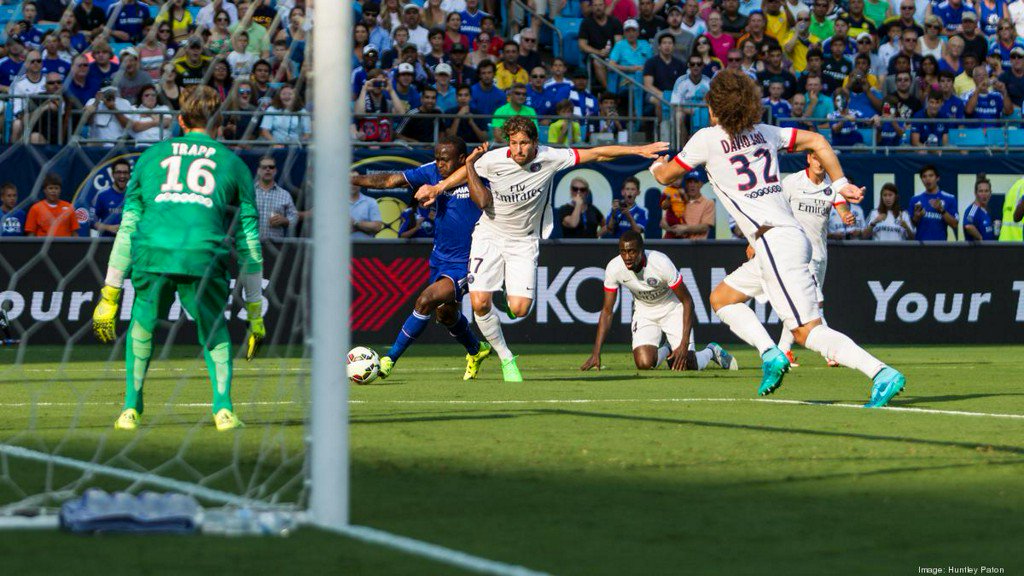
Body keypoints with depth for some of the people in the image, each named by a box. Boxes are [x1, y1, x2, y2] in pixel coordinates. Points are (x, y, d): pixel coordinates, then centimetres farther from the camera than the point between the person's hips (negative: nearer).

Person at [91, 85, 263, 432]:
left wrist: (109, 295, 23)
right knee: (215, 332, 23)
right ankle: (223, 409, 7)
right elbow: (249, 241, 20)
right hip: (204, 256, -1)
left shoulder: (152, 156, 25)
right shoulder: (232, 163, 22)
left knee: (142, 328, 27)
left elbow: (127, 227, 22)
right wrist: (255, 313, 22)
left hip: (151, 252, 1)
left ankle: (131, 409, 20)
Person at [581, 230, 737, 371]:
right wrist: (596, 354, -18)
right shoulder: (614, 268, -22)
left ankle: (710, 352, 24)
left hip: (673, 309, -3)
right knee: (644, 363, -19)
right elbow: (607, 311, -12)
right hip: (644, 312, 3)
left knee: (687, 365, -13)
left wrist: (684, 345, -29)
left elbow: (687, 301, -22)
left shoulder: (661, 263, -32)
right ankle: (666, 351, 19)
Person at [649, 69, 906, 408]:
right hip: (793, 238, 8)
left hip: (776, 243, -8)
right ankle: (770, 353, 2)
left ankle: (883, 374, -21)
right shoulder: (765, 133, 16)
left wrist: (657, 165, 34)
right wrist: (840, 185, 21)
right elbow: (817, 141, 18)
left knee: (807, 331, -10)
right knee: (722, 298, 19)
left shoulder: (707, 139, -2)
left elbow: (665, 176, 11)